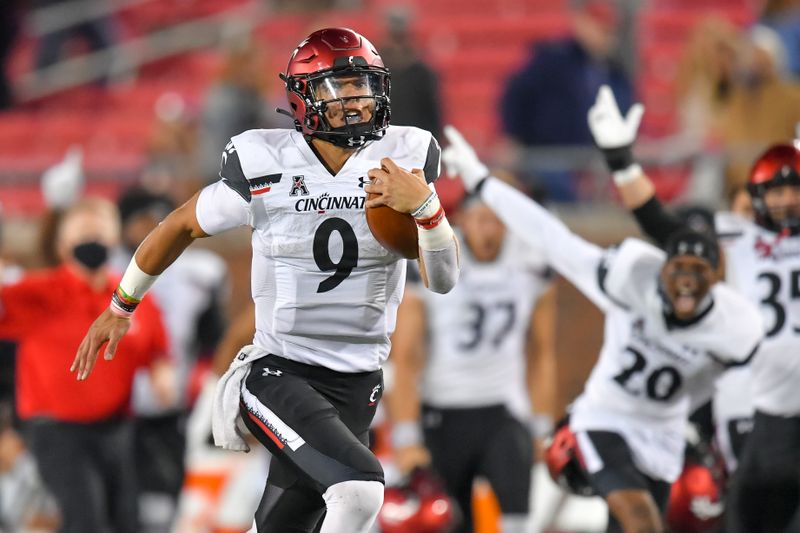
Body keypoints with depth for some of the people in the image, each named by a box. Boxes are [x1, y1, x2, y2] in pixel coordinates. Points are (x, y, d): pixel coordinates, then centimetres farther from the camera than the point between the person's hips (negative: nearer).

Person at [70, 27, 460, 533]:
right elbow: (182, 226, 7)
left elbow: (445, 280, -8)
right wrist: (121, 308, 18)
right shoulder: (264, 168, -11)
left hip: (357, 385, 4)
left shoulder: (404, 160, -4)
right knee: (360, 489, -27)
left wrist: (424, 204, -27)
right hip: (279, 373, -4)